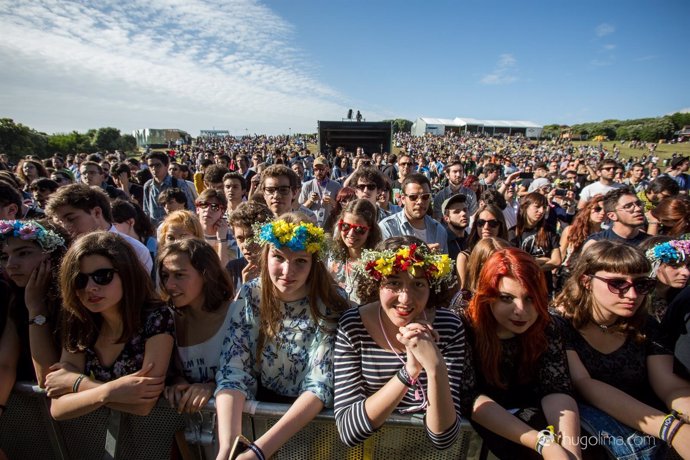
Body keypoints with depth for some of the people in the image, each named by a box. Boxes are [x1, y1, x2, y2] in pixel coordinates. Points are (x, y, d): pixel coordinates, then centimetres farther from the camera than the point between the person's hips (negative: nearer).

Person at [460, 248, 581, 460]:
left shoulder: (546, 327, -10)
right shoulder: (465, 328, -22)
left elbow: (556, 388, -16)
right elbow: (468, 396, -26)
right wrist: (542, 442, -34)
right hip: (483, 422, -4)